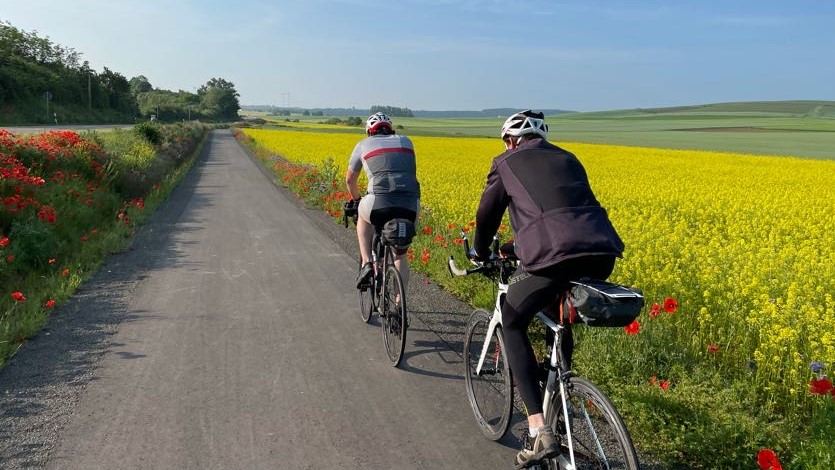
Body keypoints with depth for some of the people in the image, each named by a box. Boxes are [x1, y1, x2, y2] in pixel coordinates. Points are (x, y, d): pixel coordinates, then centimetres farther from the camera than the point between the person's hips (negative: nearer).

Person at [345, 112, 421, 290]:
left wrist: (357, 201, 47)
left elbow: (349, 180, 30)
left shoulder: (364, 144, 20)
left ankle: (366, 264, 17)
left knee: (363, 217, 34)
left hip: (380, 202, -2)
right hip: (411, 206, 3)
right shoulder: (405, 141, 26)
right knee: (401, 254, 23)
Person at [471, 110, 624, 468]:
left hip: (552, 253, -6)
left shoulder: (507, 163, 18)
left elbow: (487, 214, 23)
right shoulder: (568, 159, 32)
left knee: (512, 324, 15)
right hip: (603, 253, 6)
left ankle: (540, 431, 4)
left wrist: (480, 253, 42)